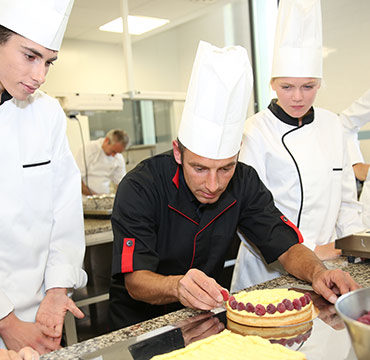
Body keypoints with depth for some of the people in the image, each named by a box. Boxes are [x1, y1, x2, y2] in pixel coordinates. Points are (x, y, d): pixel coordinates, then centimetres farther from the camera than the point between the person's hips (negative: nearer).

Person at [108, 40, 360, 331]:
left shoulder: (243, 182, -10)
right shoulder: (140, 188, -23)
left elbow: (287, 247, -8)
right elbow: (135, 281, -26)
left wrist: (318, 273, -30)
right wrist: (178, 287, -47)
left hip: (208, 311, 3)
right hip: (142, 319, -3)